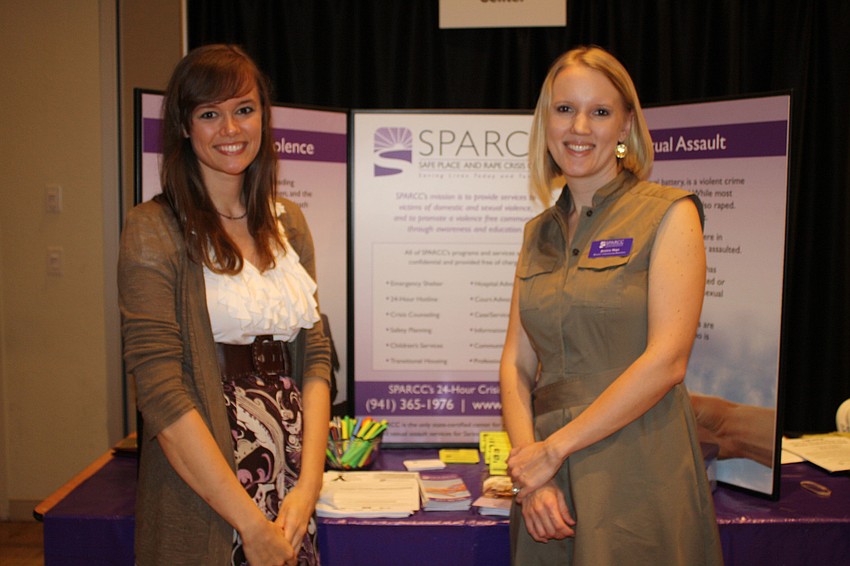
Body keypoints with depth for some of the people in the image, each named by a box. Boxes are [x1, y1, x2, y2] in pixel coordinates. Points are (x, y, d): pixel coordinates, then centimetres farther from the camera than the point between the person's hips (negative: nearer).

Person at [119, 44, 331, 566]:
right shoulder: (154, 230, -11)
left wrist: (309, 486, -8)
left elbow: (315, 355, 4)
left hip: (293, 489, 5)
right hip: (203, 501, -4)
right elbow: (162, 394, -17)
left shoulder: (287, 222, 6)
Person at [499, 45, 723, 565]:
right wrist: (527, 457, -8)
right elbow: (517, 362, 7)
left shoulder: (669, 214, -5)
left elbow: (667, 360, -14)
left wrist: (553, 448, -13)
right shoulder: (539, 233, 11)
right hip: (549, 476, 5)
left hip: (638, 473, -4)